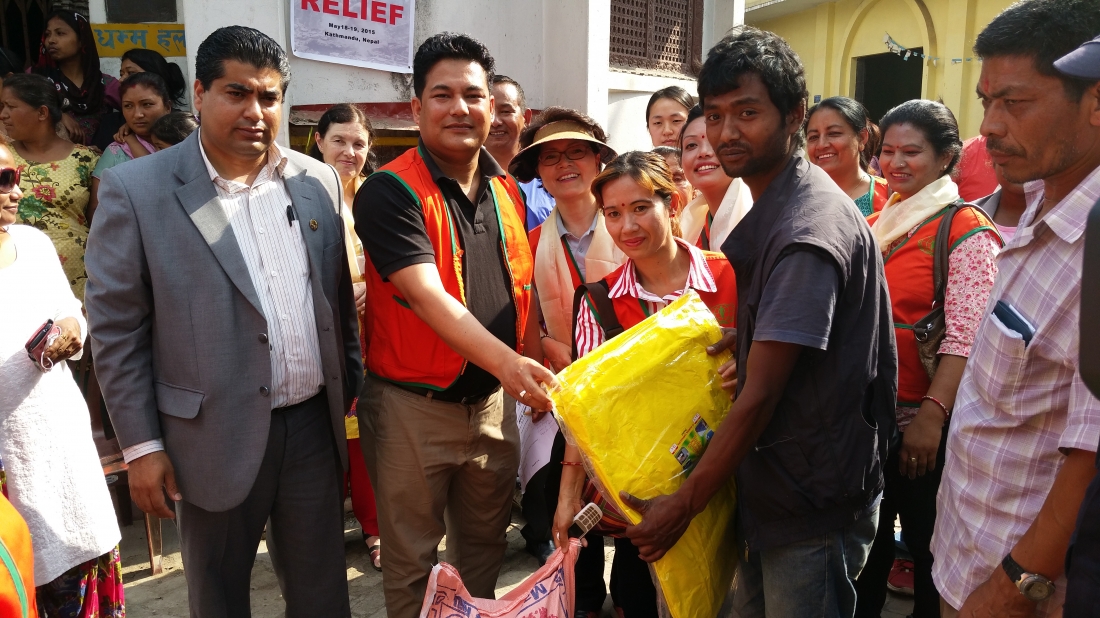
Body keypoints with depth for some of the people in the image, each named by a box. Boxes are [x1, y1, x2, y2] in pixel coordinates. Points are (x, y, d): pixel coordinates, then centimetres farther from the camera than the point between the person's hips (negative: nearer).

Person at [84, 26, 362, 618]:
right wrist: (141, 445, -6)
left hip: (314, 426, 3)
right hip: (215, 437, -3)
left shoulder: (318, 181, 4)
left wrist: (351, 390, 10)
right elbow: (115, 327, -6)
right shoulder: (135, 188, -7)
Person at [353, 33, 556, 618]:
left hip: (494, 400, 6)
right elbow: (427, 295, -26)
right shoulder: (389, 191, -15)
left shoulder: (507, 191, 5)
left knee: (485, 546, 22)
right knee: (411, 563, 11)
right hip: (414, 406, -5)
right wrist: (505, 361, -38)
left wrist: (535, 374, 9)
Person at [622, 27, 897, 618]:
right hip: (772, 482, 9)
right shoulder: (775, 204, 8)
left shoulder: (806, 232, -24)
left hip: (813, 506, -9)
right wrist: (746, 337, 4)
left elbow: (760, 394, -23)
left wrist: (683, 504, -16)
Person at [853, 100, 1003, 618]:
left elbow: (965, 337, -18)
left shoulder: (967, 231, -9)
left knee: (929, 550, 10)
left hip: (922, 424, -6)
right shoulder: (875, 224, 11)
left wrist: (932, 416, -26)